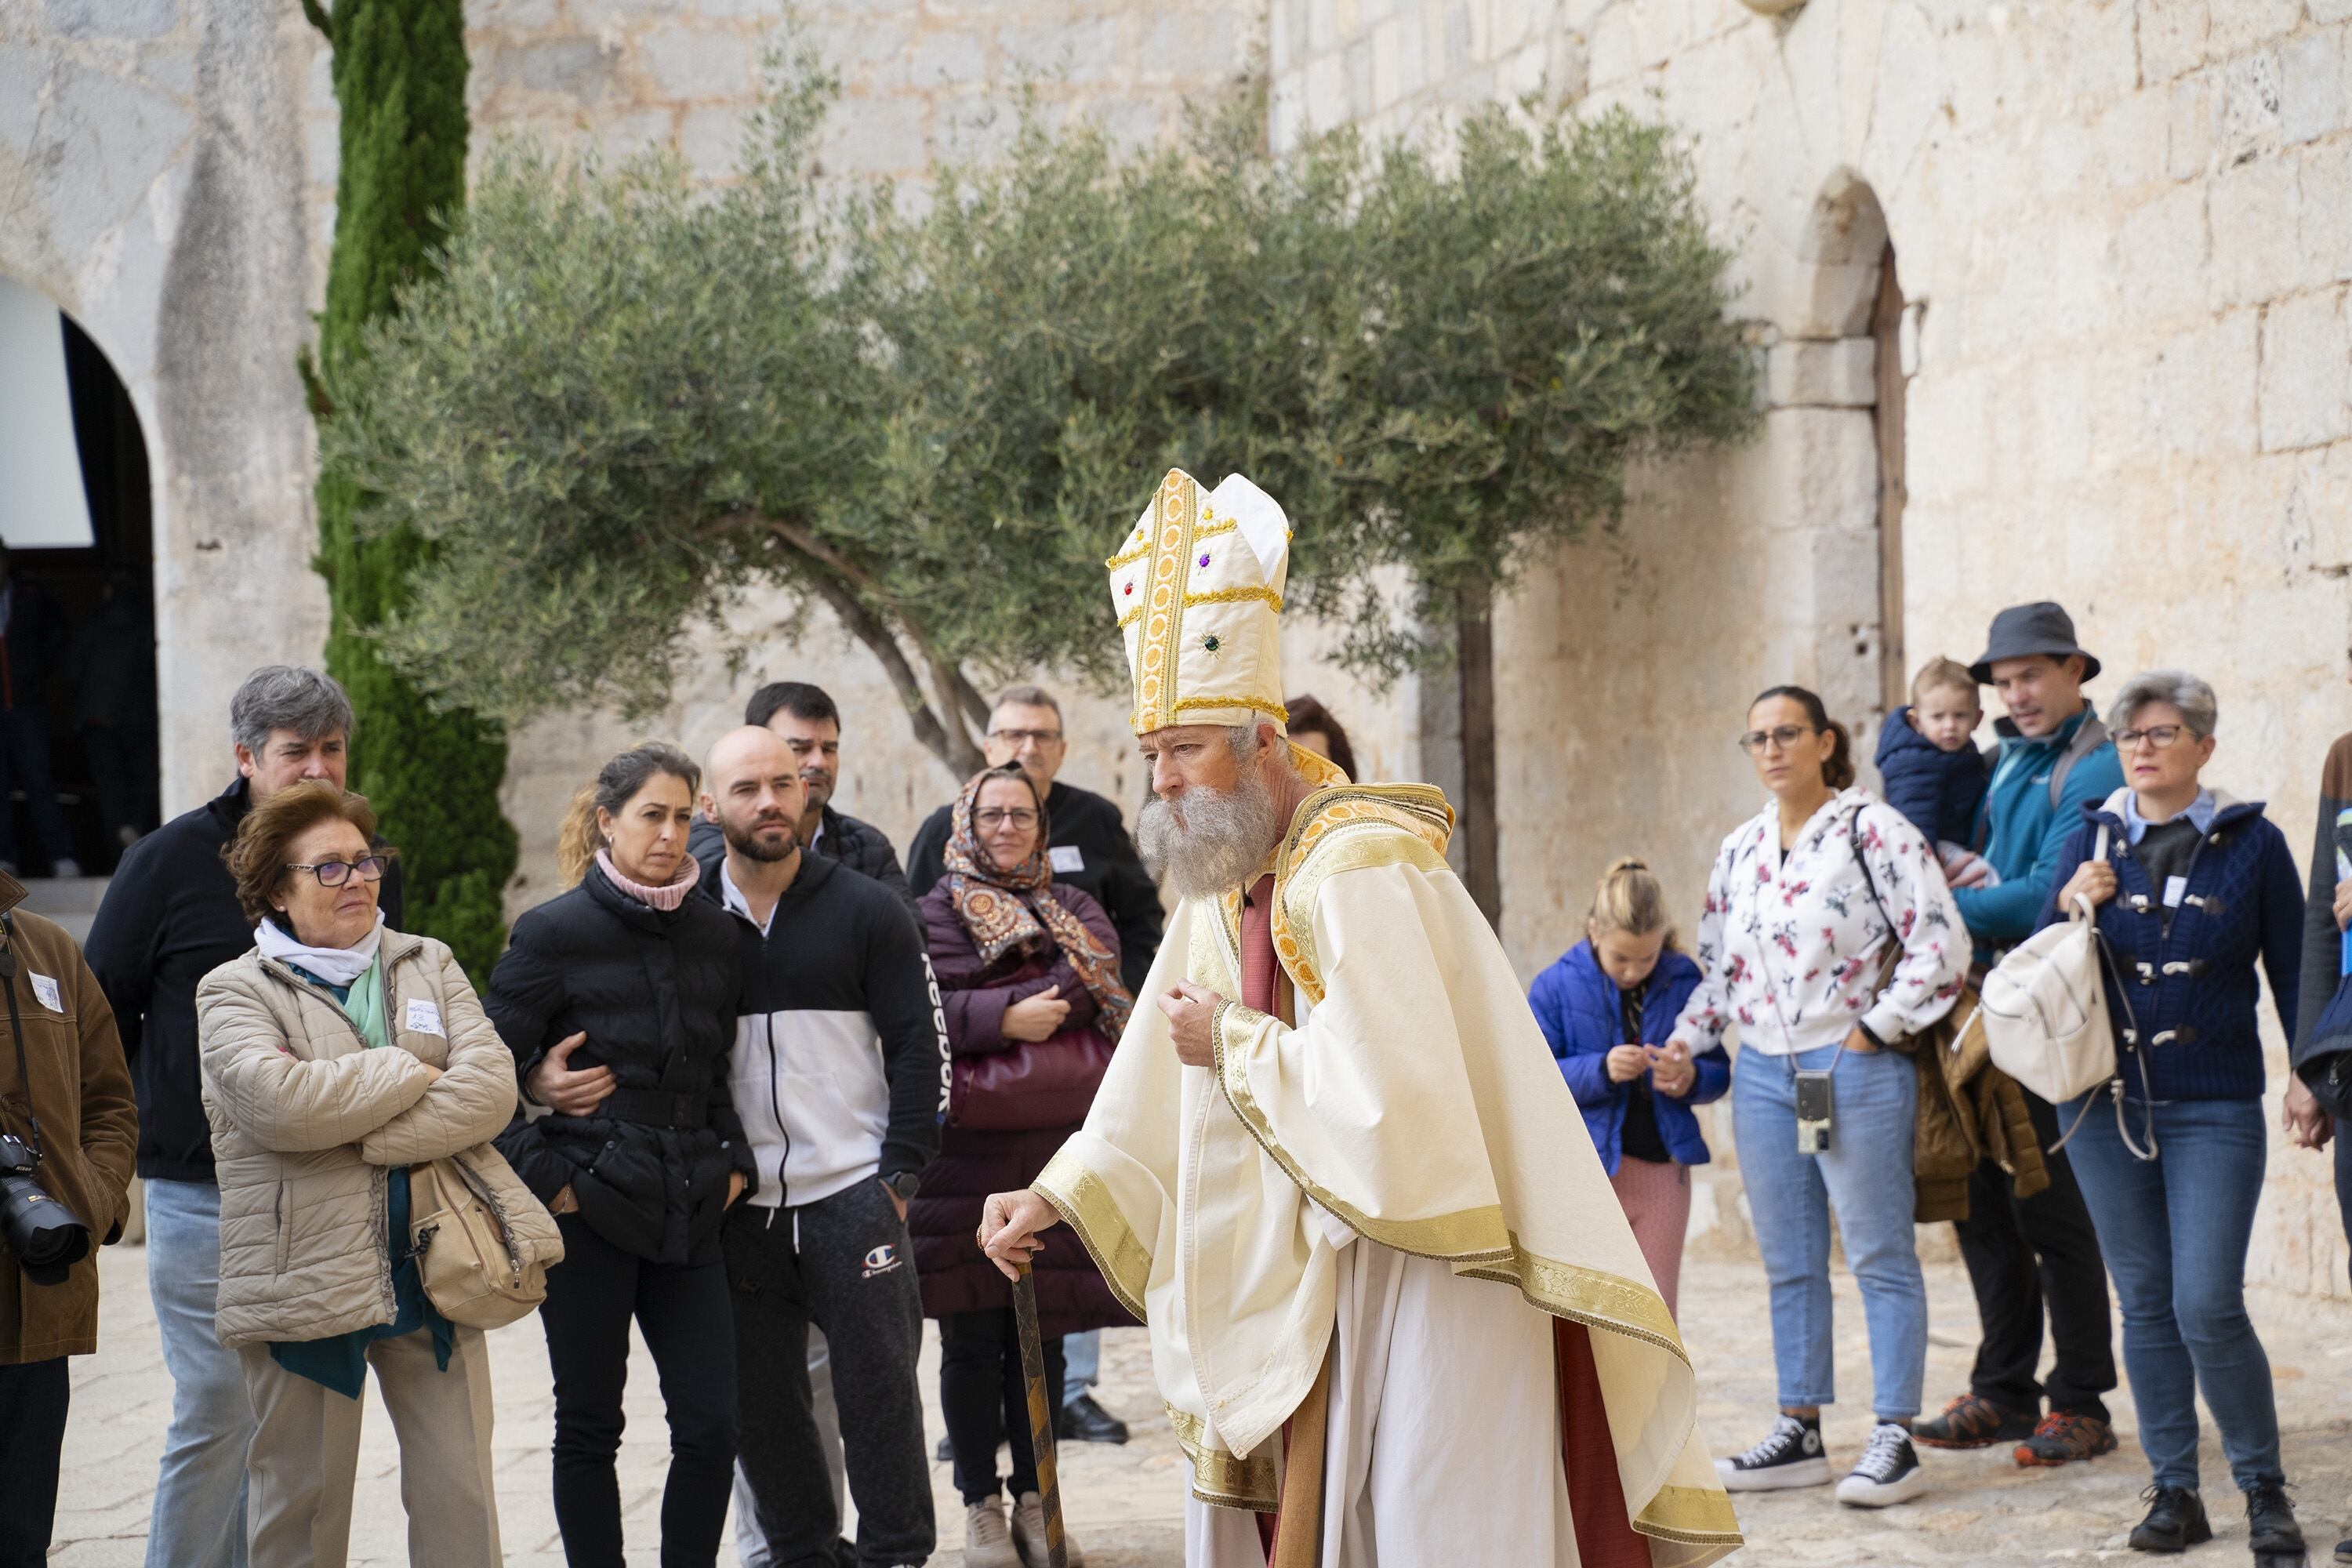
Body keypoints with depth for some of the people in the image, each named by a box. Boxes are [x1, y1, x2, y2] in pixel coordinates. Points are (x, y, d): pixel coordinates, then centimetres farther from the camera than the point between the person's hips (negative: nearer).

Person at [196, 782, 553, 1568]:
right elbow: (277, 1103, -20)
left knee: (461, 1500, 5)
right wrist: (411, 1074, -10)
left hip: (435, 1270, 3)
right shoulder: (235, 990, 0)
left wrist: (361, 1138, -15)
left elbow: (491, 1089, -5)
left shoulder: (430, 966, 12)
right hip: (305, 1285, -3)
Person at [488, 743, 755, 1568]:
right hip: (590, 1212, -4)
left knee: (711, 1426, -1)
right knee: (589, 1427, 4)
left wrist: (734, 1164, 7)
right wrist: (545, 1179, -10)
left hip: (688, 1214, 4)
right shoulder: (556, 932, -5)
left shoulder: (716, 934, 8)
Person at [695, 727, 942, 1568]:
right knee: (760, 1397, 7)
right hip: (739, 1206, 2)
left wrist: (899, 1173, -6)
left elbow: (918, 1044, 1)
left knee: (878, 1379, -2)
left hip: (852, 1191, -2)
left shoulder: (865, 909, 1)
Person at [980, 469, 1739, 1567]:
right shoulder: (1222, 884, 8)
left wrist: (1232, 1045, -16)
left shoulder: (1357, 870, -19)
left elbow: (1379, 1095, -28)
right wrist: (1055, 1193, 1)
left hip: (1419, 1262, -9)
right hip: (1305, 1266, 9)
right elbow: (1154, 1091, 13)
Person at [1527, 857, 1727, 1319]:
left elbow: (1719, 1071, 8)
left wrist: (1690, 1077, -17)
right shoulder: (1556, 987, -3)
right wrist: (1600, 1070, -25)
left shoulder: (1684, 984, 3)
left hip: (1663, 1171, 2)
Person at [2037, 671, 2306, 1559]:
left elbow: (2294, 975, 5)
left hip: (2214, 1109, -3)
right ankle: (2175, 1493, 16)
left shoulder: (2252, 843, 0)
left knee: (2208, 1307, -10)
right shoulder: (2088, 841, 5)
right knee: (2146, 1304, 7)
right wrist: (2070, 910, -11)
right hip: (2106, 1106, 3)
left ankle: (2264, 1490, 6)